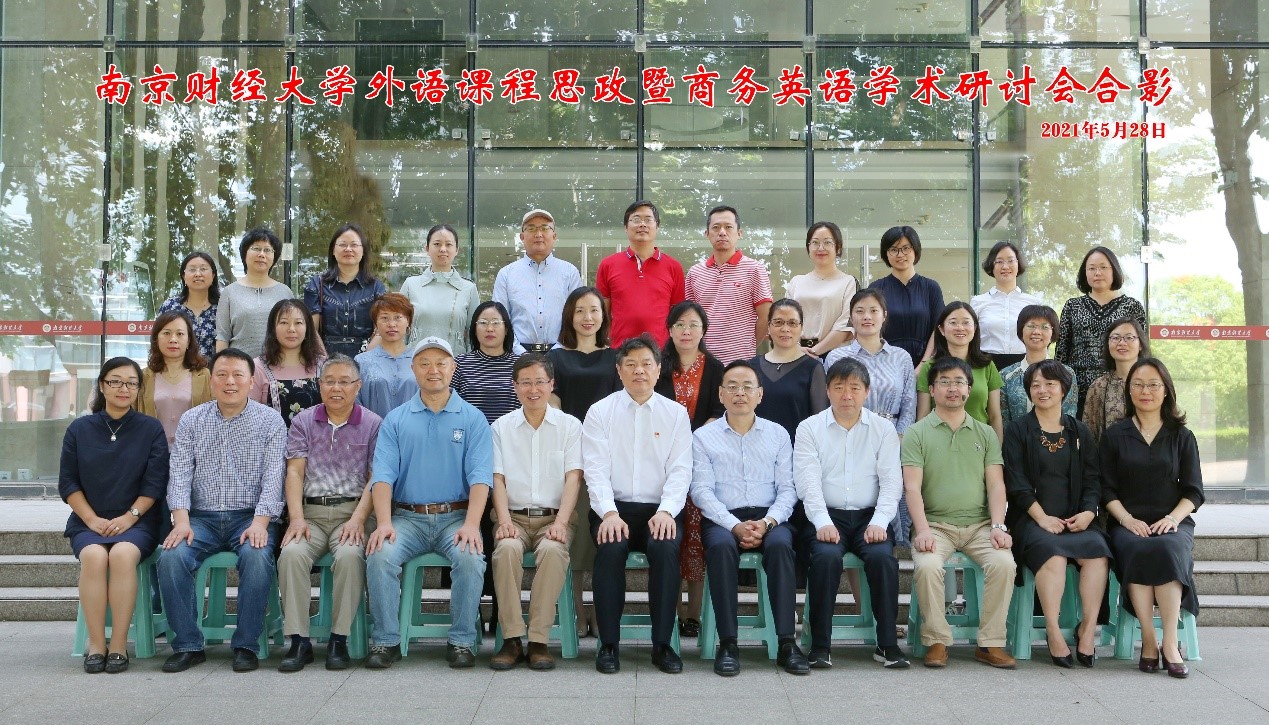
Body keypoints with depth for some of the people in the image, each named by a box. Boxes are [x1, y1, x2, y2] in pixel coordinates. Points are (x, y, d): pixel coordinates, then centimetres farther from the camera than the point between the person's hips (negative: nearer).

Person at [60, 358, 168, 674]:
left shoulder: (151, 429, 6)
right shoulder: (79, 429, 10)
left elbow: (155, 482, 0)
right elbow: (68, 483, 7)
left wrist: (129, 517, -12)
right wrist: (92, 520, -6)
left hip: (136, 521, -1)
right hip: (88, 521, 1)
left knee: (123, 554, -33)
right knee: (94, 556, -32)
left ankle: (118, 644, -26)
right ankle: (95, 644, -24)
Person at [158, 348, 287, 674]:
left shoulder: (270, 421, 4)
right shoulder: (191, 420, 11)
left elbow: (273, 477, -5)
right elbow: (180, 473, 3)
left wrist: (260, 522, -19)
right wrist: (181, 520, -13)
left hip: (250, 516, -2)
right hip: (201, 517, 2)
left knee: (257, 557, -32)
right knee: (172, 557, -25)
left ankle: (246, 645, -17)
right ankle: (187, 645, -12)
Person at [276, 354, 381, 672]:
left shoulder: (373, 424, 7)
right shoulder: (303, 421, 14)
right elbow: (295, 471, 5)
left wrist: (358, 519, -14)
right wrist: (296, 517, -10)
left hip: (352, 511, -2)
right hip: (311, 511, 2)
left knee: (349, 556, -33)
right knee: (291, 554, -28)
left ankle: (339, 640, -19)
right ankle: (299, 641, -20)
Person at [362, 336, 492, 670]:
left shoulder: (472, 418, 7)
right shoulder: (395, 420, 10)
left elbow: (480, 477, -4)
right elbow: (383, 476, -1)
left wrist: (471, 524, -20)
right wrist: (384, 523, -17)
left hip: (455, 517, -1)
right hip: (407, 517, 1)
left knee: (470, 557, -30)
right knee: (380, 556, -27)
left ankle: (462, 641, -12)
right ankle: (385, 641, -10)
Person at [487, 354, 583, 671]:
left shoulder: (570, 425, 8)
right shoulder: (501, 427, 12)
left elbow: (573, 479, -1)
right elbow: (498, 479, 4)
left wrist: (560, 522, -15)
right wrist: (504, 520, -13)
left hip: (554, 516, -1)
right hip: (514, 516, 1)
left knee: (552, 550, -34)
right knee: (507, 548, -32)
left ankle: (539, 641, -25)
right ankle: (512, 639, -25)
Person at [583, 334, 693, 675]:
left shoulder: (676, 414, 11)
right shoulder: (600, 412, 8)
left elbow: (680, 470, 2)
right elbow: (595, 470, -2)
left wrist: (665, 512, -15)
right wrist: (610, 513, -18)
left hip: (659, 510, 1)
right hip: (614, 507, 0)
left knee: (666, 547, -31)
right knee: (611, 547, -32)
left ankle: (662, 644, -18)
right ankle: (608, 644, -18)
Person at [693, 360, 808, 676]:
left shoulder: (778, 435, 16)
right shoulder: (703, 436, 11)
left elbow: (787, 489, 8)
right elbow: (702, 490, 0)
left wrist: (767, 522, -12)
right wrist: (735, 525, -15)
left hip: (768, 517, 1)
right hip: (722, 519, -1)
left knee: (780, 544, -33)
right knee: (721, 546, -35)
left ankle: (787, 643, -30)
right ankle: (727, 644, -30)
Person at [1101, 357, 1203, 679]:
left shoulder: (1182, 436, 15)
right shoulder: (1115, 435, 13)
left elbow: (1193, 492, 9)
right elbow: (1107, 490, 6)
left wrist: (1173, 518, -10)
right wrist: (1127, 519, -11)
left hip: (1172, 523, 0)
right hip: (1128, 523, 0)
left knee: (1167, 549, -35)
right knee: (1137, 551, -35)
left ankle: (1170, 643, -34)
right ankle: (1148, 640, -31)